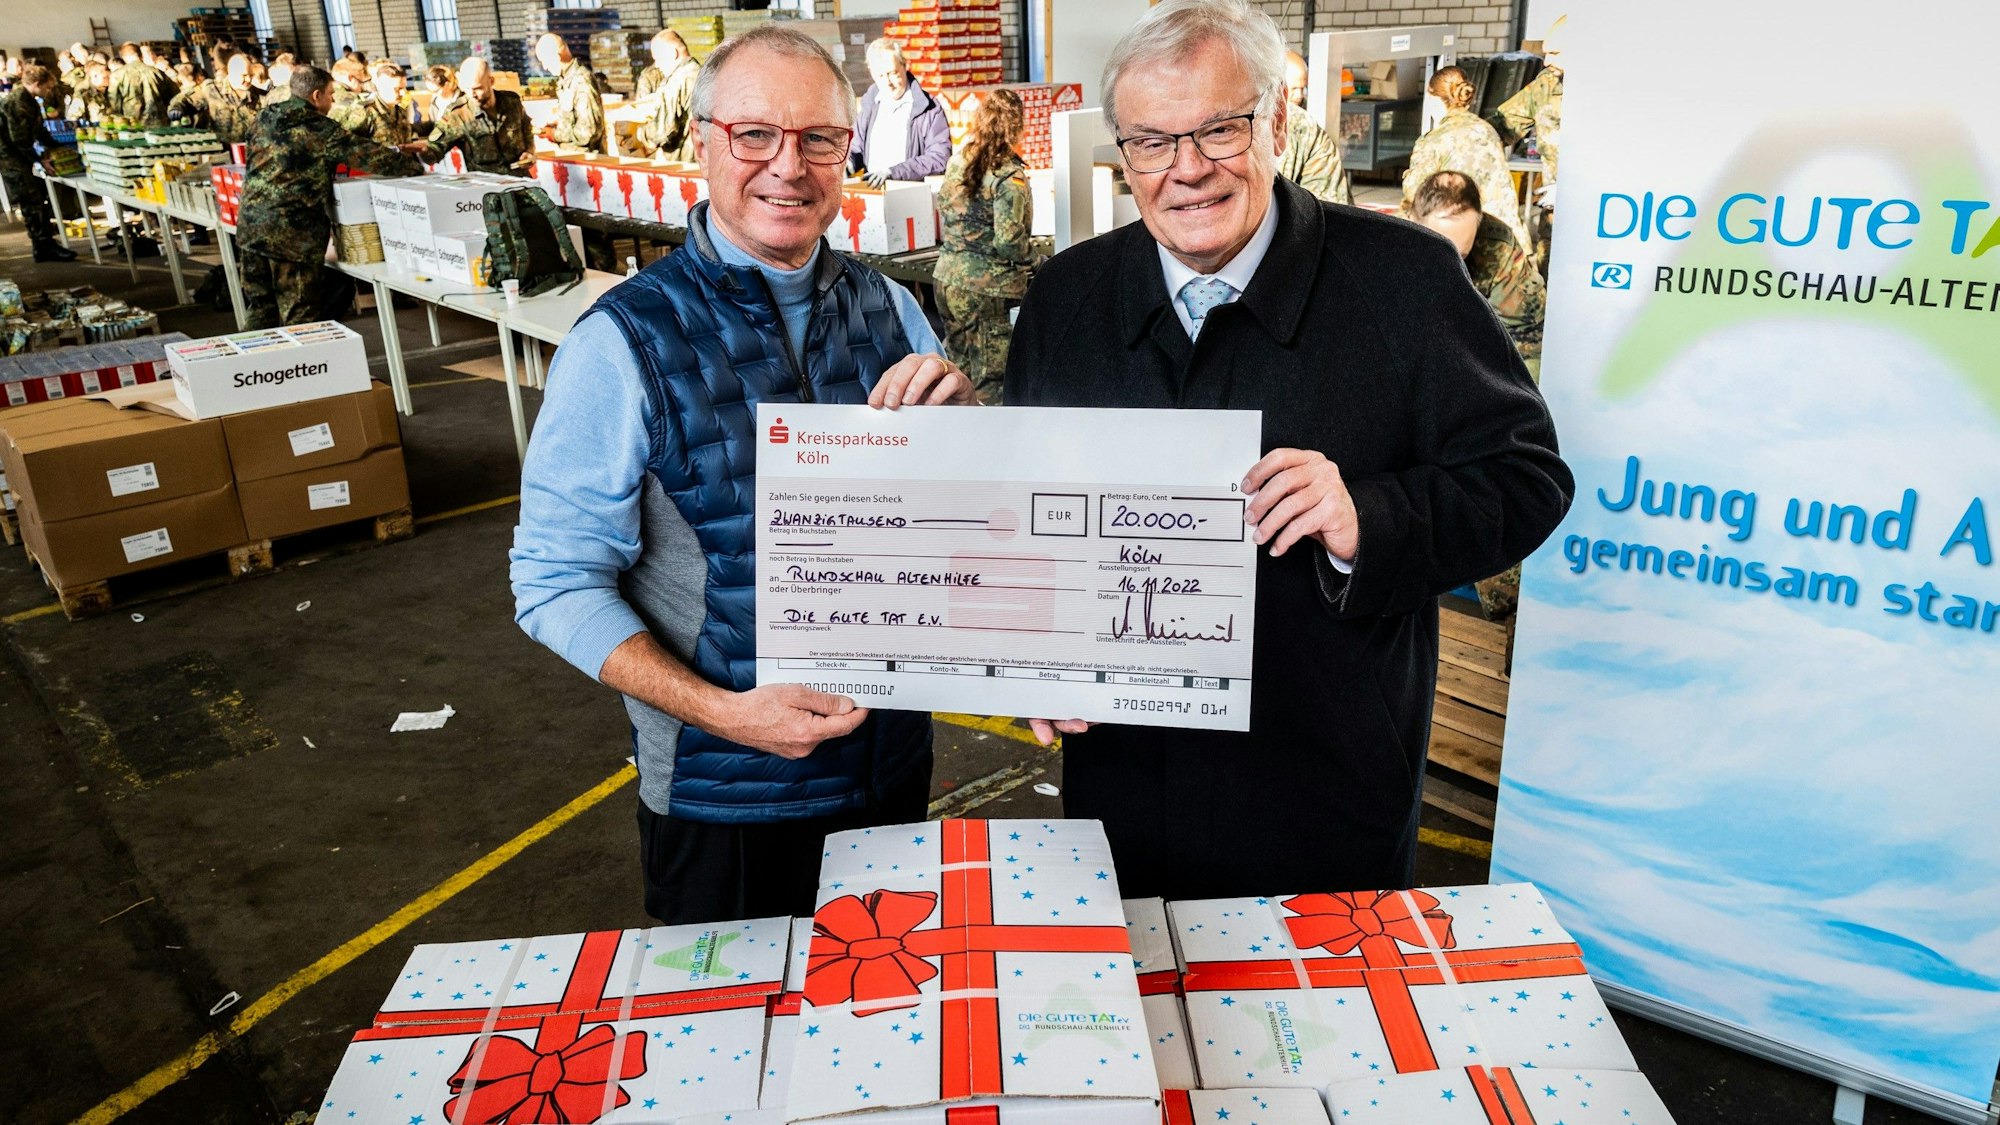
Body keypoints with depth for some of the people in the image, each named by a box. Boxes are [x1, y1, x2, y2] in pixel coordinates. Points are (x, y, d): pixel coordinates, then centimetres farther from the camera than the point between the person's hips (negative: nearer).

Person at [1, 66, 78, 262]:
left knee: (37, 198, 10)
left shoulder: (29, 100, 12)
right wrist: (39, 159, -17)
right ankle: (45, 247, -10)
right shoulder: (16, 101, -19)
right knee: (32, 200, -11)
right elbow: (19, 138, -22)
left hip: (19, 155, 10)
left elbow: (39, 130, 19)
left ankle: (44, 245, 15)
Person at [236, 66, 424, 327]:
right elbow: (371, 156, -9)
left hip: (249, 225, 7)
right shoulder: (320, 130, -8)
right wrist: (417, 166, 3)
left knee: (260, 309, 15)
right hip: (292, 234, -6)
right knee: (298, 314, -1)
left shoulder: (265, 119, 11)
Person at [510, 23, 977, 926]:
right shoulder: (623, 342, -15)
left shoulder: (885, 307, -1)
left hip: (894, 758, 4)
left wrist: (958, 411, -16)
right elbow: (556, 582, -13)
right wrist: (719, 711, -24)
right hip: (726, 794, -4)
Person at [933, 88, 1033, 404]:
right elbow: (1008, 240, -20)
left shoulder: (958, 161, 5)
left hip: (948, 275, 7)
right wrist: (1030, 265, -3)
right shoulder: (1009, 174, -16)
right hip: (987, 287, -7)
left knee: (957, 366, 19)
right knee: (991, 379, 1)